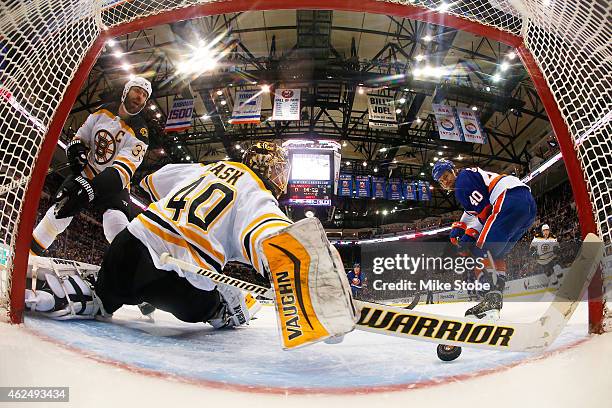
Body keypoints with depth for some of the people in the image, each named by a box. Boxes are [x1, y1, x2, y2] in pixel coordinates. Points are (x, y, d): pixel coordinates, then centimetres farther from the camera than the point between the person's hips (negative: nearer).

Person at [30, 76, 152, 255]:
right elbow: (81, 136, 10)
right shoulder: (104, 111, -3)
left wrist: (91, 189, -39)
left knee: (117, 224, -30)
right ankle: (28, 251, 16)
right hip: (86, 173, 4)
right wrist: (76, 148, -14)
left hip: (113, 184, -4)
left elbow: (122, 170, -28)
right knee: (57, 214, -4)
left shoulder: (140, 132, -18)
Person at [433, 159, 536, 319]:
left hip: (513, 199, -10)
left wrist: (469, 234, -4)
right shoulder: (472, 175, 32)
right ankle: (496, 299, 8)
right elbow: (472, 211, 35)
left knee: (483, 249, -11)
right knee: (496, 254, 14)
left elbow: (484, 209, -8)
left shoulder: (463, 178, 1)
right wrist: (459, 227, 24)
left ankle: (491, 300, -21)